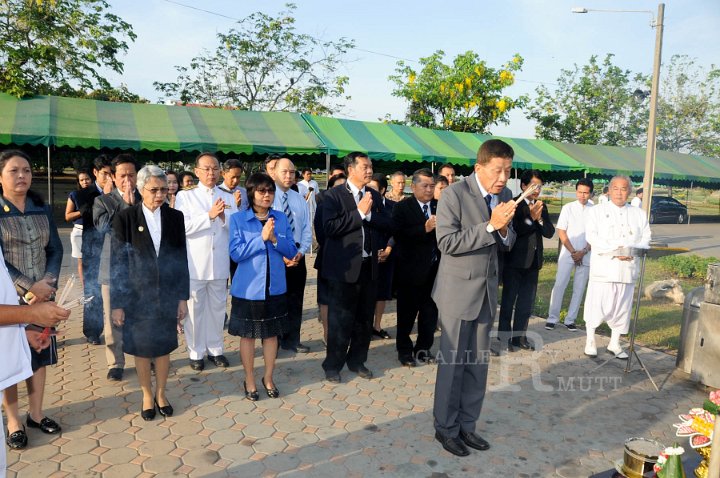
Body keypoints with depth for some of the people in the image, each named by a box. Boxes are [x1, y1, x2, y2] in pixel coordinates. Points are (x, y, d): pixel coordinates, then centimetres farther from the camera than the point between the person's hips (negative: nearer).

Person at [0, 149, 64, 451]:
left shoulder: (42, 209, 6)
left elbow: (55, 249, 5)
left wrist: (48, 282, -11)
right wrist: (29, 286, -19)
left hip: (42, 296, 4)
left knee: (40, 354, 11)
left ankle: (36, 414, 26)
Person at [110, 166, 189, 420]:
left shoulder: (175, 217, -2)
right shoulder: (125, 218, -8)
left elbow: (181, 259, 2)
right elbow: (117, 263, -6)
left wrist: (183, 298, 1)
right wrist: (117, 304, -7)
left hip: (168, 295, 2)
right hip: (137, 296, -2)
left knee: (164, 347, 13)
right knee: (142, 349, 12)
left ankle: (160, 393, 34)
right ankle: (147, 396, 33)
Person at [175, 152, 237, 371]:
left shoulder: (228, 198, 8)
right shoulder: (185, 196, 0)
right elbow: (183, 227, -11)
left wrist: (224, 217, -16)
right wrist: (210, 215, -19)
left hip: (220, 263, 3)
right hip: (195, 264, -2)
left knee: (217, 308, 12)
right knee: (195, 309, 7)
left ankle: (215, 349, 27)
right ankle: (196, 353, 22)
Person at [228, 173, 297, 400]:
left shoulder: (281, 218, 2)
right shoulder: (238, 219, -6)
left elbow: (291, 251, 0)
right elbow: (235, 253, -14)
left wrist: (275, 239, -17)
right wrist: (261, 238, -21)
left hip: (275, 287, 3)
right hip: (248, 288, -3)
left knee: (271, 333, 14)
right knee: (248, 335, 10)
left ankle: (268, 377, 32)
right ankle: (249, 380, 29)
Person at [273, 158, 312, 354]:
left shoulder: (300, 200, 7)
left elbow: (307, 229, 7)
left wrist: (301, 252, -8)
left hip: (297, 256, 5)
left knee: (295, 300, 12)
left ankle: (291, 340, 25)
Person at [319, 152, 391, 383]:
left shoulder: (374, 196, 10)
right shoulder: (334, 195, -7)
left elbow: (387, 225, 4)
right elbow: (330, 227, -20)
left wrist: (370, 213, -13)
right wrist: (359, 212, -18)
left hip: (369, 266, 6)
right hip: (344, 267, -5)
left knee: (364, 319, 15)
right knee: (340, 319, 4)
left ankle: (357, 360, 31)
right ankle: (333, 365, 21)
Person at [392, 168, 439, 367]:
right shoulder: (402, 208, -5)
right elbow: (399, 235, -18)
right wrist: (424, 228, -26)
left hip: (435, 269, 4)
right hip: (411, 269, -4)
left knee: (430, 312, 13)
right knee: (407, 313, 7)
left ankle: (423, 348, 30)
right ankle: (404, 350, 23)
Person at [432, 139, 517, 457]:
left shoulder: (505, 195, 5)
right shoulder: (454, 194, -14)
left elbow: (507, 243, 9)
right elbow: (447, 242, -20)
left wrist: (505, 230, -14)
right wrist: (490, 225, -24)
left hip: (487, 290, 6)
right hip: (458, 289, -6)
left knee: (478, 363, 12)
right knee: (453, 363, 5)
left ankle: (466, 425, 27)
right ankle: (446, 428, 22)